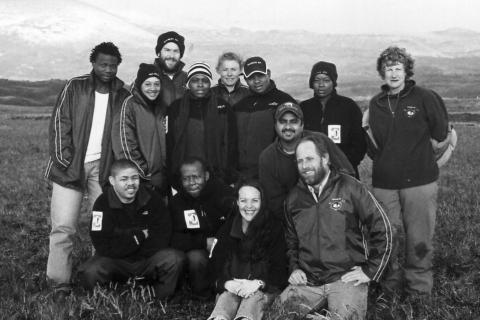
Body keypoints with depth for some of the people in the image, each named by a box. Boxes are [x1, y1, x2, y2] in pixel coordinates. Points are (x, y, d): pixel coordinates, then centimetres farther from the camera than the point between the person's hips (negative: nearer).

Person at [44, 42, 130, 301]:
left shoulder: (122, 96, 8)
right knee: (63, 227, -4)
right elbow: (59, 123, -1)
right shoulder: (74, 87, 3)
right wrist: (64, 159, -9)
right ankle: (60, 283, 4)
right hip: (70, 165, -1)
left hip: (103, 168, 2)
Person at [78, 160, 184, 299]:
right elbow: (103, 247, -17)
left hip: (148, 259, 1)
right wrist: (140, 236, -16)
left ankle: (160, 302, -2)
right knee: (89, 273, -29)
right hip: (115, 262, -1)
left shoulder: (152, 200, -3)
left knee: (173, 260, -27)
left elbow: (162, 238, -10)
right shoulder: (103, 204, -9)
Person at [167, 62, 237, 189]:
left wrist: (229, 178, -2)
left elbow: (231, 144, 5)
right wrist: (171, 178, 0)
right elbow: (169, 144, 6)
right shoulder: (176, 108, 7)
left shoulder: (222, 107, 6)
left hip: (216, 176, 0)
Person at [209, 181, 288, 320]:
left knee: (253, 300, -37)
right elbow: (216, 265, 7)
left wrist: (258, 283, -19)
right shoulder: (227, 229, 11)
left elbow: (280, 268, -1)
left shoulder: (273, 228, 4)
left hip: (264, 287, -2)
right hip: (232, 287, 2)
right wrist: (228, 284, -15)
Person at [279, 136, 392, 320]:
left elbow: (382, 229, -2)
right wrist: (294, 268, 9)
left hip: (346, 277, -3)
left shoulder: (350, 188, -3)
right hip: (307, 280, 4)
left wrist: (370, 270, -3)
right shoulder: (294, 198, 11)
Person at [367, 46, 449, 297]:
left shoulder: (424, 97, -2)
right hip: (383, 182, 3)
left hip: (419, 181, -3)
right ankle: (391, 285, 24)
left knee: (419, 239, 1)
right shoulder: (376, 104, 9)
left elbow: (440, 134, 1)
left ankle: (419, 291, 16)